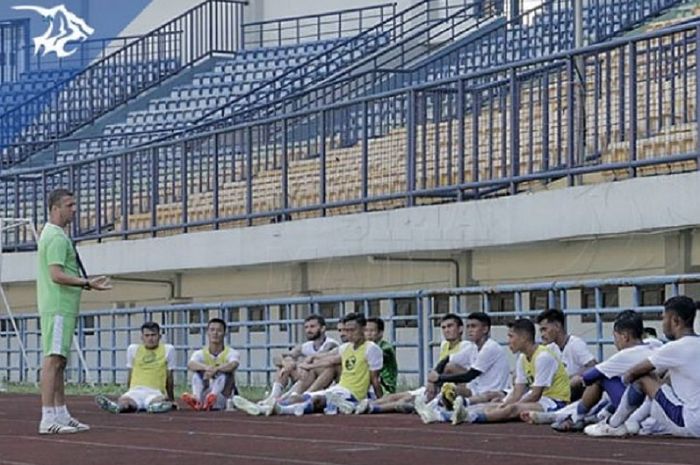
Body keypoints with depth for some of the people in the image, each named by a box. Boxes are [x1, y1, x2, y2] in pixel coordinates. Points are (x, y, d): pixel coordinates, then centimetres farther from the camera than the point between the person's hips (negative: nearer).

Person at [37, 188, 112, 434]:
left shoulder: (52, 234, 20)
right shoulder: (57, 237, -14)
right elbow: (56, 275, -23)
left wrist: (86, 283, 21)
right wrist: (88, 283, -23)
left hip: (62, 309, 11)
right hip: (58, 309, -11)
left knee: (59, 361, 13)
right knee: (53, 360, -13)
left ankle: (61, 415, 18)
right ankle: (48, 419, -16)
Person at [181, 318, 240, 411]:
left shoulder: (231, 353, 0)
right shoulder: (200, 353, 5)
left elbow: (233, 365, -26)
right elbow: (190, 364, -19)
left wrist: (215, 369, -46)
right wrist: (206, 367, -42)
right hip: (205, 395, 2)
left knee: (225, 371, -25)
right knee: (198, 370, -18)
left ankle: (212, 398, -55)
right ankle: (196, 399, -47)